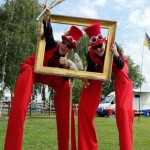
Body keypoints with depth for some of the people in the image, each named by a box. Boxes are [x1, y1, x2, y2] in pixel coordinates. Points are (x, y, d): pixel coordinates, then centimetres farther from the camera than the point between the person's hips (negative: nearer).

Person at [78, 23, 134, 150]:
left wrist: (116, 55, -51)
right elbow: (91, 70, -11)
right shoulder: (90, 55, -28)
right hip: (101, 68, 3)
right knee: (84, 108, -5)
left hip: (117, 67, -2)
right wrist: (86, 78, -33)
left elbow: (121, 66, -31)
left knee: (123, 108, -19)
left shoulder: (113, 46, -35)